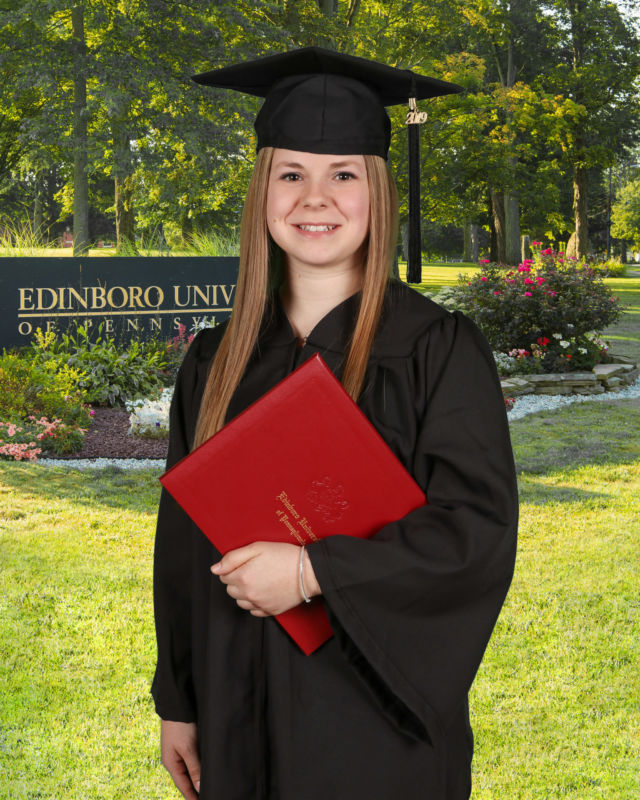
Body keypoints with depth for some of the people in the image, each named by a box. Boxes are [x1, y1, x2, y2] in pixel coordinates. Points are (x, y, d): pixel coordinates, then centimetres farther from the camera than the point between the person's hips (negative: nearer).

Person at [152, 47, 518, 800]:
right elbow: (183, 544, 8)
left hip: (380, 717, -3)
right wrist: (176, 702, 9)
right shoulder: (217, 361, 4)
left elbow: (480, 530, -14)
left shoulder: (438, 349, -8)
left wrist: (312, 570, -20)